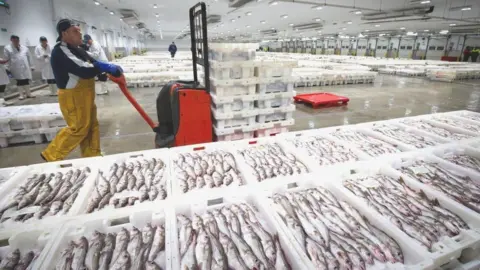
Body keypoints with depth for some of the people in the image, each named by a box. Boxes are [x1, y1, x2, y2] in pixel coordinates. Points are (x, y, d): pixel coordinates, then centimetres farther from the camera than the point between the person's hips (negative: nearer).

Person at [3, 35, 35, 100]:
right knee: (19, 82, 2)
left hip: (25, 67, 2)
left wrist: (31, 66, 7)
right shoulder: (7, 48, 4)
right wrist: (8, 68, -4)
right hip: (16, 69, -2)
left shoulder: (24, 48, 11)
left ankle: (28, 93, 12)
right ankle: (21, 94, 7)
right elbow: (6, 59, 2)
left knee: (26, 81, 4)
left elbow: (29, 58, 11)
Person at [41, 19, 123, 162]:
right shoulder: (61, 52, -20)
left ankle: (92, 157, 24)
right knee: (79, 128, -3)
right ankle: (52, 155, 14)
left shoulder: (75, 49, 12)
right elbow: (84, 71, -30)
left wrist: (110, 68, -10)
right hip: (73, 97, -10)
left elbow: (92, 62, 10)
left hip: (84, 95, 10)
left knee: (92, 126, 13)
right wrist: (106, 67, -17)